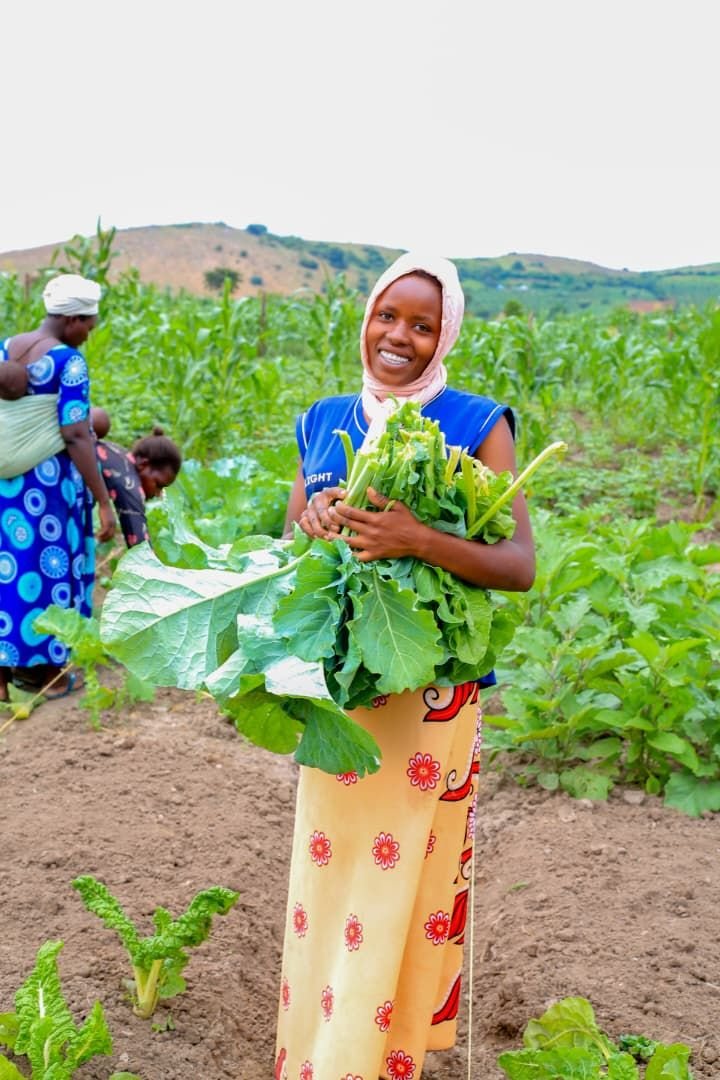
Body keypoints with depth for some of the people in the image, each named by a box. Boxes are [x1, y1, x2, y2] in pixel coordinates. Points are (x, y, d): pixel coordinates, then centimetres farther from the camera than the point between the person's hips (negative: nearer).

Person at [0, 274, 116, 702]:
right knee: (52, 568, 7)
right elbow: (75, 436, -20)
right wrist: (104, 501, -19)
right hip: (51, 480, -6)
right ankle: (48, 669, 17)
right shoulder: (69, 361, -14)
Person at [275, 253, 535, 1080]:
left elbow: (520, 565, -13)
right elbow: (289, 544, 12)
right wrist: (313, 521, -11)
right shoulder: (324, 421, 7)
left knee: (400, 879, 3)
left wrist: (416, 539, -28)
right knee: (326, 868, 12)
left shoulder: (476, 424, -6)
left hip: (428, 688, -4)